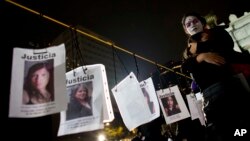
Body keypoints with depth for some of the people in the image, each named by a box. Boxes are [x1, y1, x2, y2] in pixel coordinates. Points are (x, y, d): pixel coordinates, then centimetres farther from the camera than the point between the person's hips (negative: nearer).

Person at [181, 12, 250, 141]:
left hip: (232, 80, -1)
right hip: (211, 90, 2)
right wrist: (201, 56, -12)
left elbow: (228, 44, 0)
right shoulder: (188, 51, 25)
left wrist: (199, 47, 8)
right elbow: (185, 68, 4)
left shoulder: (217, 32, 22)